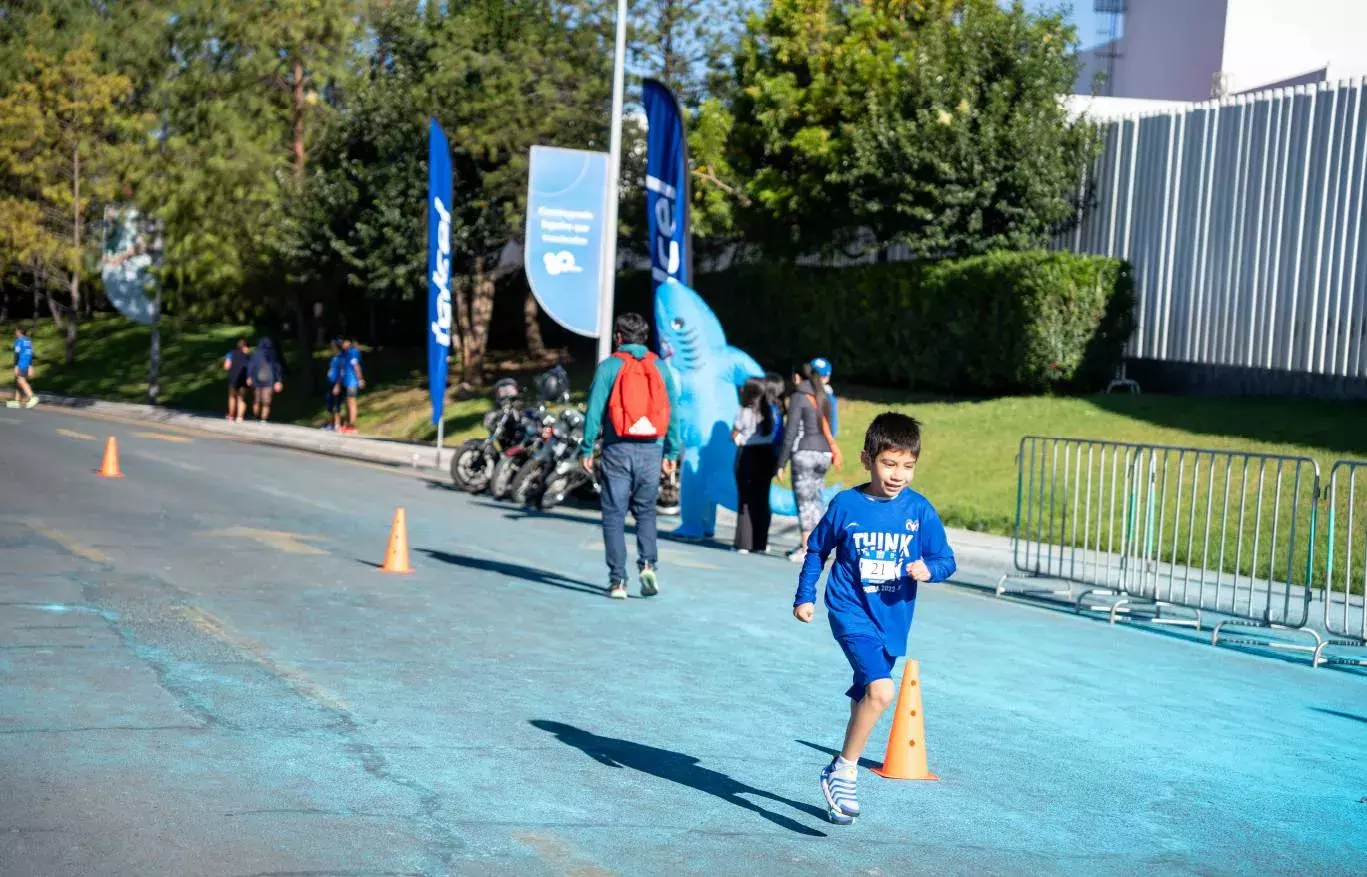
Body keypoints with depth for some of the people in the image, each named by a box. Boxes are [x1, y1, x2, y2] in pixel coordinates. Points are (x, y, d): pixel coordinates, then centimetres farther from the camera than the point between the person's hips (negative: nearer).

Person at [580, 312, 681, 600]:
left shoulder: (609, 366, -2)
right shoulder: (660, 368, 7)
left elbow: (595, 410, -5)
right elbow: (672, 412, 6)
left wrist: (587, 449, 2)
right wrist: (671, 453, 12)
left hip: (618, 450, -3)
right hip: (651, 451, 3)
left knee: (614, 515, 4)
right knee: (646, 511, 18)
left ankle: (618, 580, 1)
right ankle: (648, 563, -3)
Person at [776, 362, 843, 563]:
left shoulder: (798, 398, -5)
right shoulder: (822, 398, 16)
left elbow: (790, 432, -9)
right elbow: (828, 430, 16)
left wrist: (781, 463, -7)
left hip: (804, 453, -6)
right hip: (823, 453, 6)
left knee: (804, 502, -3)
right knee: (815, 501, 11)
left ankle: (806, 549, -4)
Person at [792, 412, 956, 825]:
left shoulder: (920, 510, -2)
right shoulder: (846, 505, -6)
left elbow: (945, 559, 3)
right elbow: (817, 550, 8)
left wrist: (928, 568, -19)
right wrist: (804, 596, 10)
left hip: (892, 620, 4)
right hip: (852, 613, -4)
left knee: (865, 699, 16)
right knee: (880, 690, -23)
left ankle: (841, 775, 36)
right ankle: (843, 771, -7)